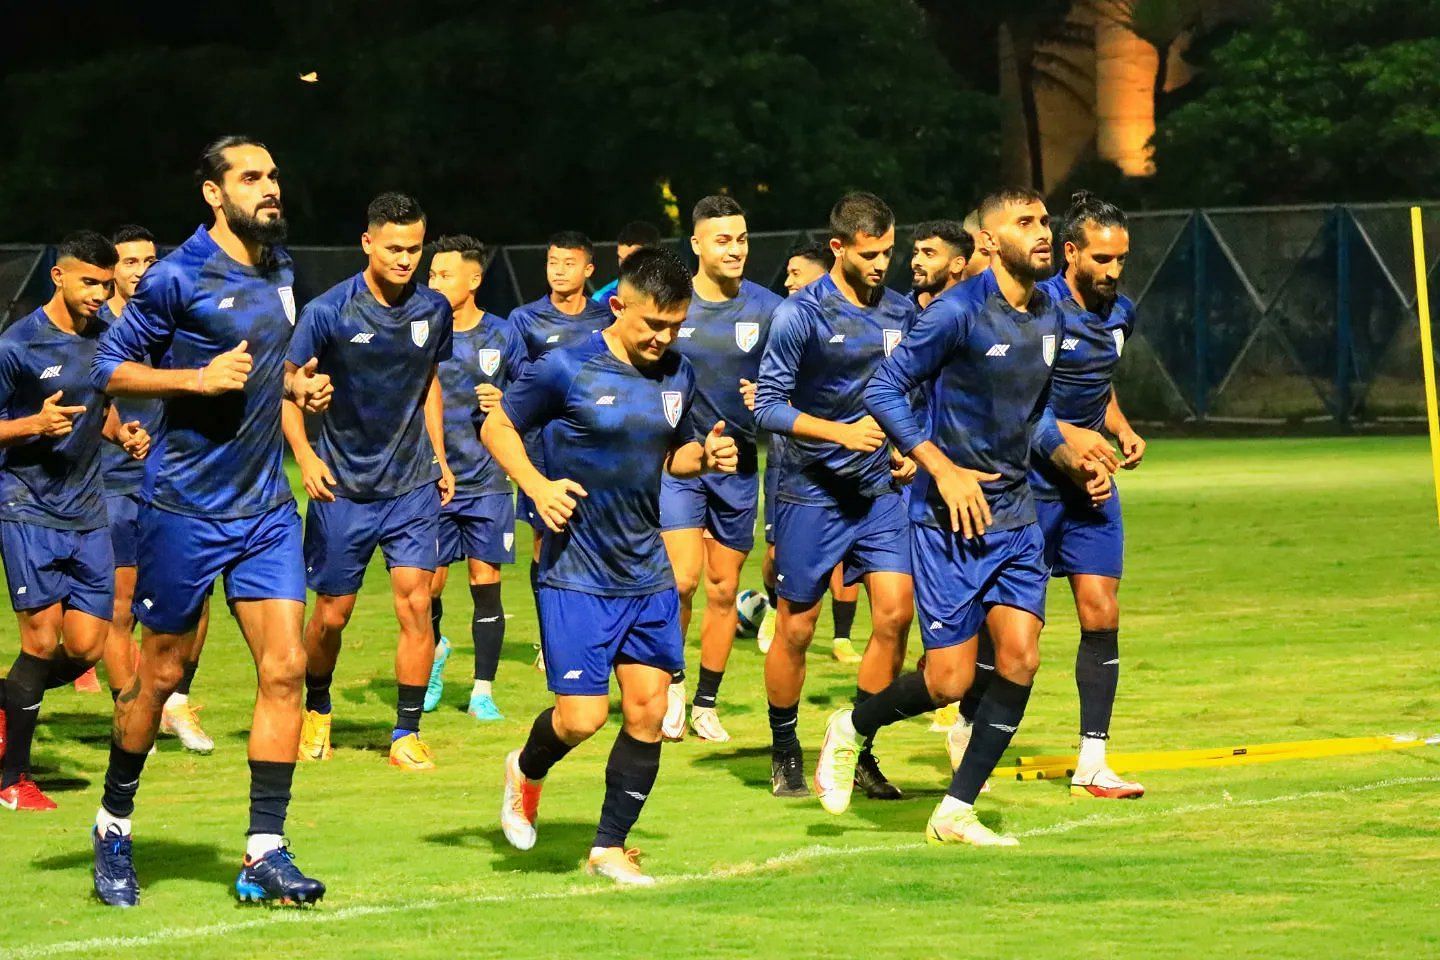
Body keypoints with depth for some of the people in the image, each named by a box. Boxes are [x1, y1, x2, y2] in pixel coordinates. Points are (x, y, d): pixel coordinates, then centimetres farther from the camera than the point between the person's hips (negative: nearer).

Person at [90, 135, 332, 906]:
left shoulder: (279, 270, 10)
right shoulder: (178, 277, -12)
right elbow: (109, 366, -9)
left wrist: (295, 384, 7)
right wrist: (200, 378, -20)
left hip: (265, 504, 6)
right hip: (185, 505, -6)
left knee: (283, 668, -4)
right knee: (161, 672, 5)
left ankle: (265, 855, -2)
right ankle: (114, 826, 25)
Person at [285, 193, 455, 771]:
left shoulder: (433, 310, 1)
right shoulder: (329, 312, -12)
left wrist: (439, 458, 15)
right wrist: (305, 456, -16)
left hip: (413, 484, 2)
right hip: (343, 485, -2)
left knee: (415, 603, -10)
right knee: (332, 614, 6)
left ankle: (407, 734, -2)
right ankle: (316, 711, 33)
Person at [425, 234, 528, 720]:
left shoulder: (502, 336, 2)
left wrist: (505, 403, -9)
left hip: (487, 483, 0)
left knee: (486, 583, -2)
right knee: (428, 588, 1)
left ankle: (483, 692, 7)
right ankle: (435, 651, 33)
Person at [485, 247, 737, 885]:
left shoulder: (679, 377, 7)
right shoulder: (567, 370, -10)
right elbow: (496, 428, -1)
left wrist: (704, 455, -1)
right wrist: (536, 485, -16)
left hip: (648, 574, 5)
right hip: (577, 575, -5)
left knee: (648, 709, 0)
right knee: (583, 716, -9)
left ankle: (611, 846, 15)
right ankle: (527, 771, 26)